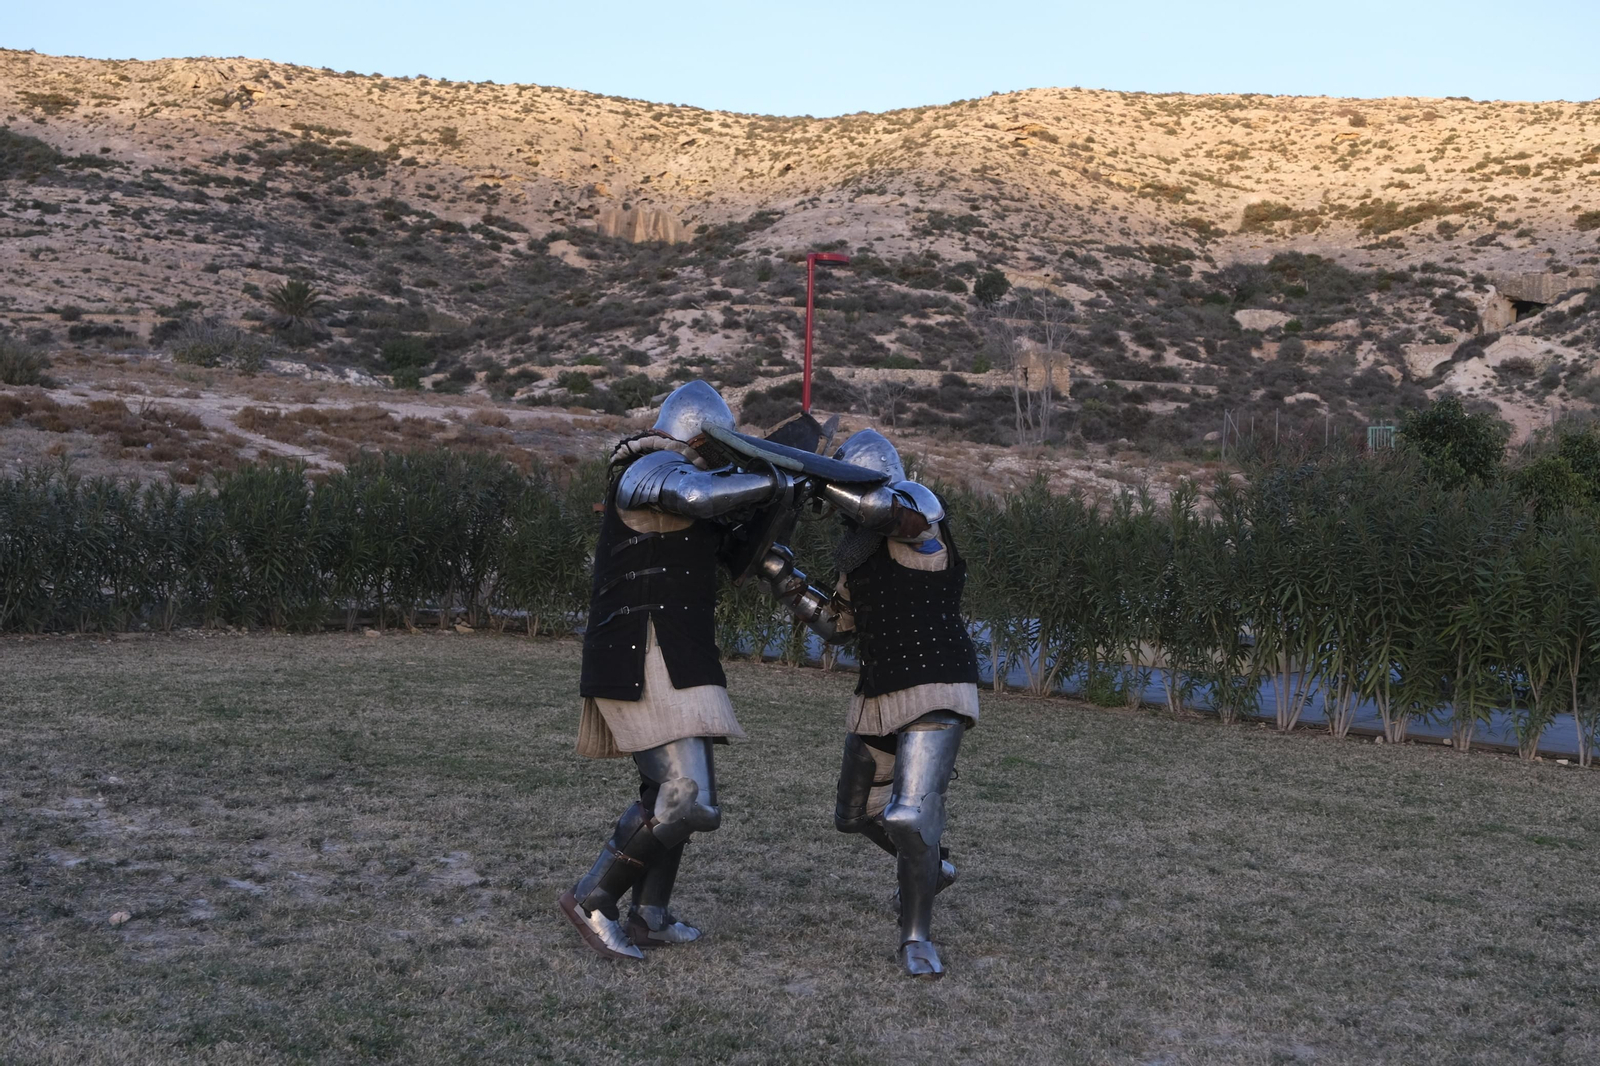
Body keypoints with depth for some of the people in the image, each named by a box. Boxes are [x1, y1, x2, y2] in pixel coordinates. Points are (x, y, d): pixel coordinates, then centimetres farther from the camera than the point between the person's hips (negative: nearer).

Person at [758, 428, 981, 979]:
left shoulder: (918, 507, -12)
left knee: (911, 815, -20)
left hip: (935, 695, -9)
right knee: (859, 813, 20)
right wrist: (785, 579, 9)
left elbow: (885, 506, -37)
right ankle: (928, 867, 47)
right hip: (878, 697, 9)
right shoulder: (859, 548, 12)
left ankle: (916, 937, -4)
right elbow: (835, 622, 20)